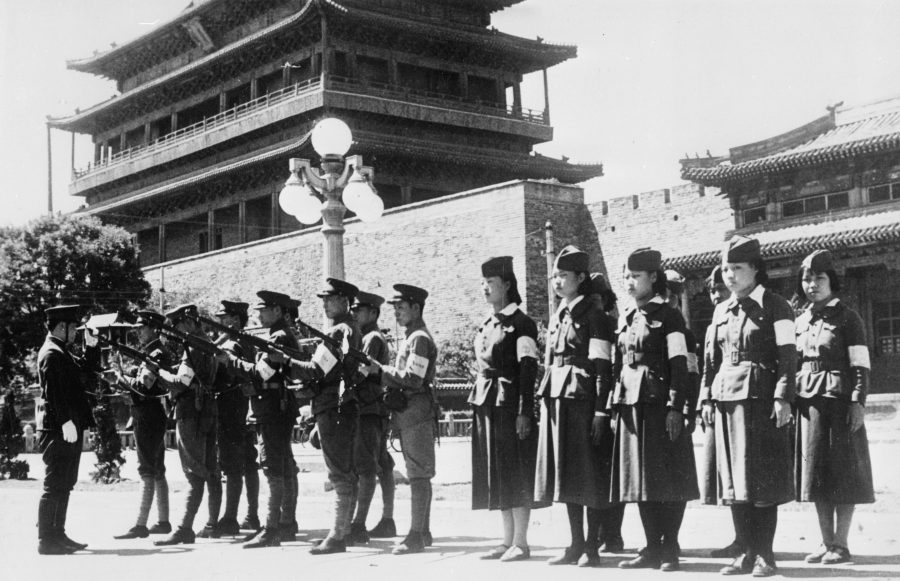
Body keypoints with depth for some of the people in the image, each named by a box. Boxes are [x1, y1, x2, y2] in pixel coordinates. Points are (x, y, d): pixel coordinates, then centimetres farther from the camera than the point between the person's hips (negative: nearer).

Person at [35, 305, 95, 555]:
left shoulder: (61, 352, 18)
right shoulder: (51, 354, -13)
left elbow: (74, 383, 24)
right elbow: (54, 393, -23)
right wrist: (66, 421, -27)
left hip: (69, 429, 10)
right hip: (58, 430, -10)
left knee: (64, 485, 14)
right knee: (54, 485, -7)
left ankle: (57, 535, 21)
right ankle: (46, 540, -3)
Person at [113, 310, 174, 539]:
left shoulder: (157, 354, -15)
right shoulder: (154, 352, 17)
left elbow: (143, 386, -23)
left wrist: (122, 378, -10)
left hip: (148, 418, -10)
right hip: (153, 417, 10)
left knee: (148, 472, -10)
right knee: (157, 472, 13)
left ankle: (141, 525, -10)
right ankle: (163, 522, 18)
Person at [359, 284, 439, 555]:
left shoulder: (420, 339, -12)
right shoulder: (411, 338, 19)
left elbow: (413, 379, -20)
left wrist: (379, 369, -15)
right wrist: (378, 372, 6)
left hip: (415, 413, -10)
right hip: (408, 414, 10)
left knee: (418, 474, -9)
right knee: (420, 474, 12)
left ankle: (416, 535, -9)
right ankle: (422, 532, 18)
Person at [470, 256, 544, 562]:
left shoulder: (521, 323, -7)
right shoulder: (486, 325, 17)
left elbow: (528, 369, -13)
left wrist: (525, 412, -18)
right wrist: (477, 404, 16)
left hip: (509, 404, -8)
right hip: (486, 405, 8)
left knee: (515, 473, -4)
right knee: (496, 473, 9)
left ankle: (521, 542, 1)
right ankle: (508, 540, 16)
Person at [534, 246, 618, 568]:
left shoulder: (594, 316, -6)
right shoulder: (557, 317, 17)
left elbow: (603, 369, -11)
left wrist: (601, 412, -16)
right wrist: (544, 402, 14)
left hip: (583, 400, -7)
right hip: (556, 400, 8)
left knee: (590, 474, -2)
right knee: (566, 474, 9)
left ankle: (592, 547, 4)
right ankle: (576, 544, 17)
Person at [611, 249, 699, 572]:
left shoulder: (668, 316, -3)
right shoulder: (626, 318, 16)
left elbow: (679, 364, -9)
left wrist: (675, 407, -16)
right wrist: (614, 406, 11)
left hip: (659, 403, -6)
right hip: (630, 403, 7)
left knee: (668, 479, -3)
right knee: (640, 478, 7)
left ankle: (669, 549, 4)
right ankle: (652, 548, 13)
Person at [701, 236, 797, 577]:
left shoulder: (775, 307, -2)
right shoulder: (721, 312, 15)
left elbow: (787, 357, -8)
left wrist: (783, 398, -16)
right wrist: (707, 397, 10)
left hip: (761, 398, -6)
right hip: (727, 398, 6)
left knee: (763, 480, -3)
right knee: (734, 480, 6)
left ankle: (765, 555, 4)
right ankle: (749, 552, 13)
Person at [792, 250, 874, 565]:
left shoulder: (847, 318, -2)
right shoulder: (800, 322, 14)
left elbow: (860, 366, -8)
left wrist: (858, 403, -16)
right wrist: (790, 402, 11)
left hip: (839, 400, -6)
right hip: (808, 402, 6)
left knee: (843, 472, -2)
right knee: (816, 472, 7)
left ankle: (841, 544, 3)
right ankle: (826, 542, 14)